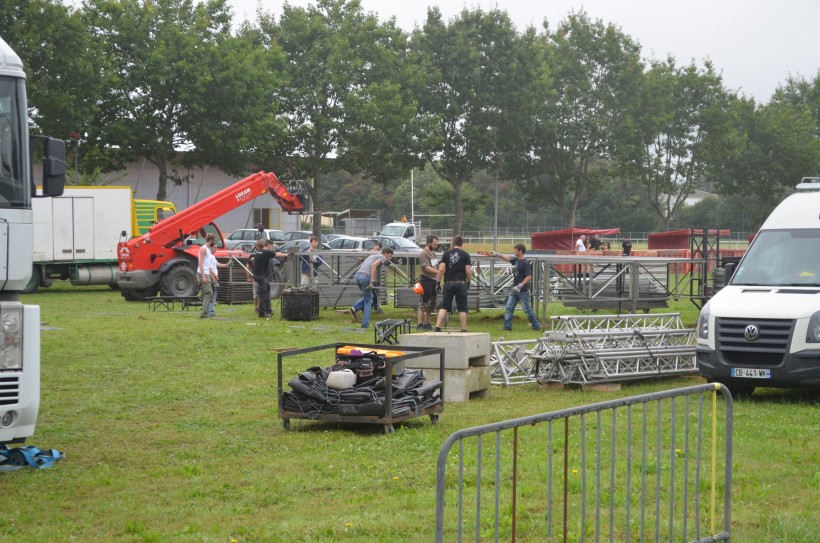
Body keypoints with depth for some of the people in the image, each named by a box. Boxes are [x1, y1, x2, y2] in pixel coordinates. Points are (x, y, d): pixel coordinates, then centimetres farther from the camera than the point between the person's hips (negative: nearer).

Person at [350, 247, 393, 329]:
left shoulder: (372, 256, 30)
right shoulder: (382, 257, 5)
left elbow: (361, 266, 29)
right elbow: (374, 265, -14)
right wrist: (372, 281, -18)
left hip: (357, 276, 7)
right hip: (365, 277, -7)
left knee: (369, 297, 24)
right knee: (367, 301, 6)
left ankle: (354, 309, 4)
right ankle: (365, 325, 4)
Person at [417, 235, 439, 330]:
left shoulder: (433, 253, 16)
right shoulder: (423, 254, -13)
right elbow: (427, 268, -21)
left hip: (433, 280, 9)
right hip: (426, 280, -9)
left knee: (432, 303, 12)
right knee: (425, 303, -10)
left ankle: (427, 323, 20)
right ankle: (420, 325, -8)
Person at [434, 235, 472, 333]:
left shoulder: (446, 254, 4)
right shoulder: (465, 255, 0)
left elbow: (441, 270, -3)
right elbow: (468, 271, -3)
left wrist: (438, 282, 3)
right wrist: (469, 281, 12)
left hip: (448, 283, 2)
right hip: (461, 283, -2)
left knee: (444, 306, 6)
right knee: (462, 308, 5)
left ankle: (438, 327, -5)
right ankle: (463, 329, 5)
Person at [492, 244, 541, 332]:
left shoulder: (525, 263, -18)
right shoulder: (516, 260, 8)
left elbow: (529, 277, -22)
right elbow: (508, 259, 26)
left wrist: (520, 285, -27)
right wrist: (498, 255, 18)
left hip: (523, 291, -9)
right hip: (515, 290, 9)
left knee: (527, 309, -2)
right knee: (509, 308, 5)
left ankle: (536, 326, 9)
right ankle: (507, 327, 6)